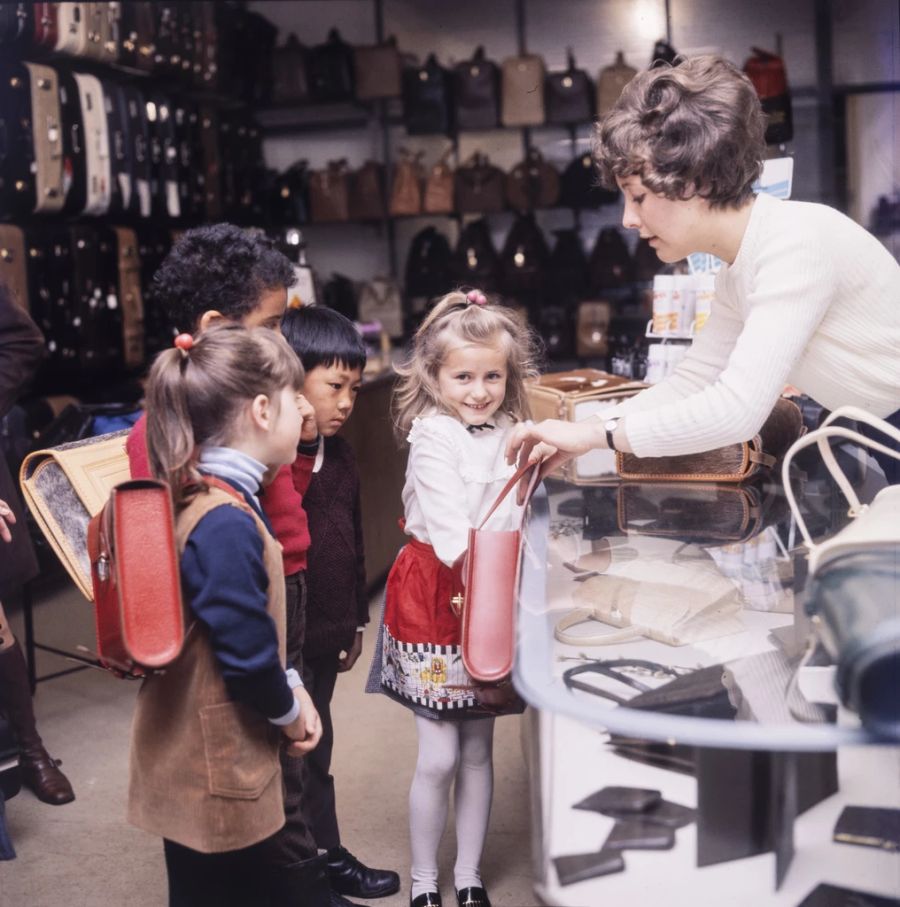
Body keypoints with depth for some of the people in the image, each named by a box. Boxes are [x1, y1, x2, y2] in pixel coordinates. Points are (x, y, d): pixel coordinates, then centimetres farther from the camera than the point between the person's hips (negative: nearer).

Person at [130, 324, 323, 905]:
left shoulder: (221, 500, 6)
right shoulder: (226, 525, -26)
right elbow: (247, 653, -24)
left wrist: (291, 687, 5)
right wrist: (289, 710, -7)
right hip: (215, 773, -10)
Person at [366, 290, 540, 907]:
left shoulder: (512, 435, 7)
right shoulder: (434, 439, -11)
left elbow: (515, 516, 11)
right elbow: (449, 528, -20)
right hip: (436, 593, -5)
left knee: (479, 750, 13)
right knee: (438, 757, 0)